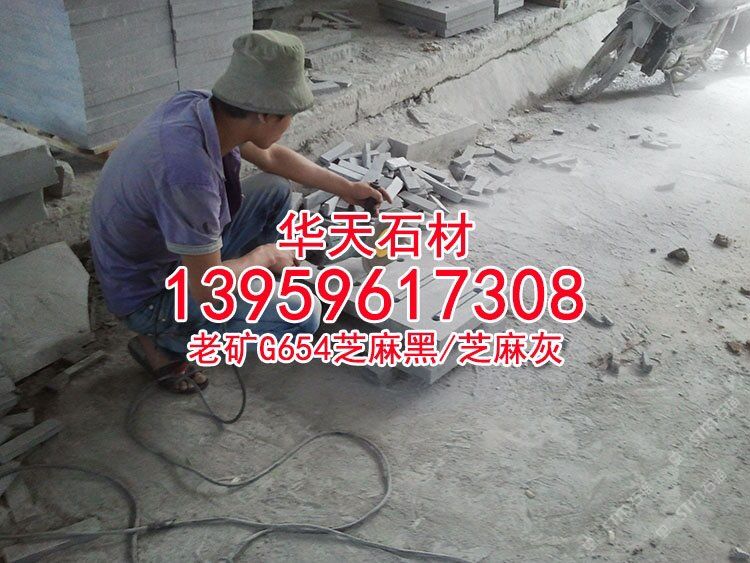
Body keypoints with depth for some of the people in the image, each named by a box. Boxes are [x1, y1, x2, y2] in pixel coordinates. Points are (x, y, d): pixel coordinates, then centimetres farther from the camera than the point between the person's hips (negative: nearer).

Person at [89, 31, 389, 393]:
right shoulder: (189, 172, -38)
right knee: (303, 317, -19)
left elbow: (270, 157, 8)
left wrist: (346, 189, 12)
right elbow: (207, 289, -28)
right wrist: (262, 256, -10)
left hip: (176, 249, 8)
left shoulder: (197, 105, -12)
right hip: (148, 294, -8)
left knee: (275, 190, 9)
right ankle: (166, 345, -1)